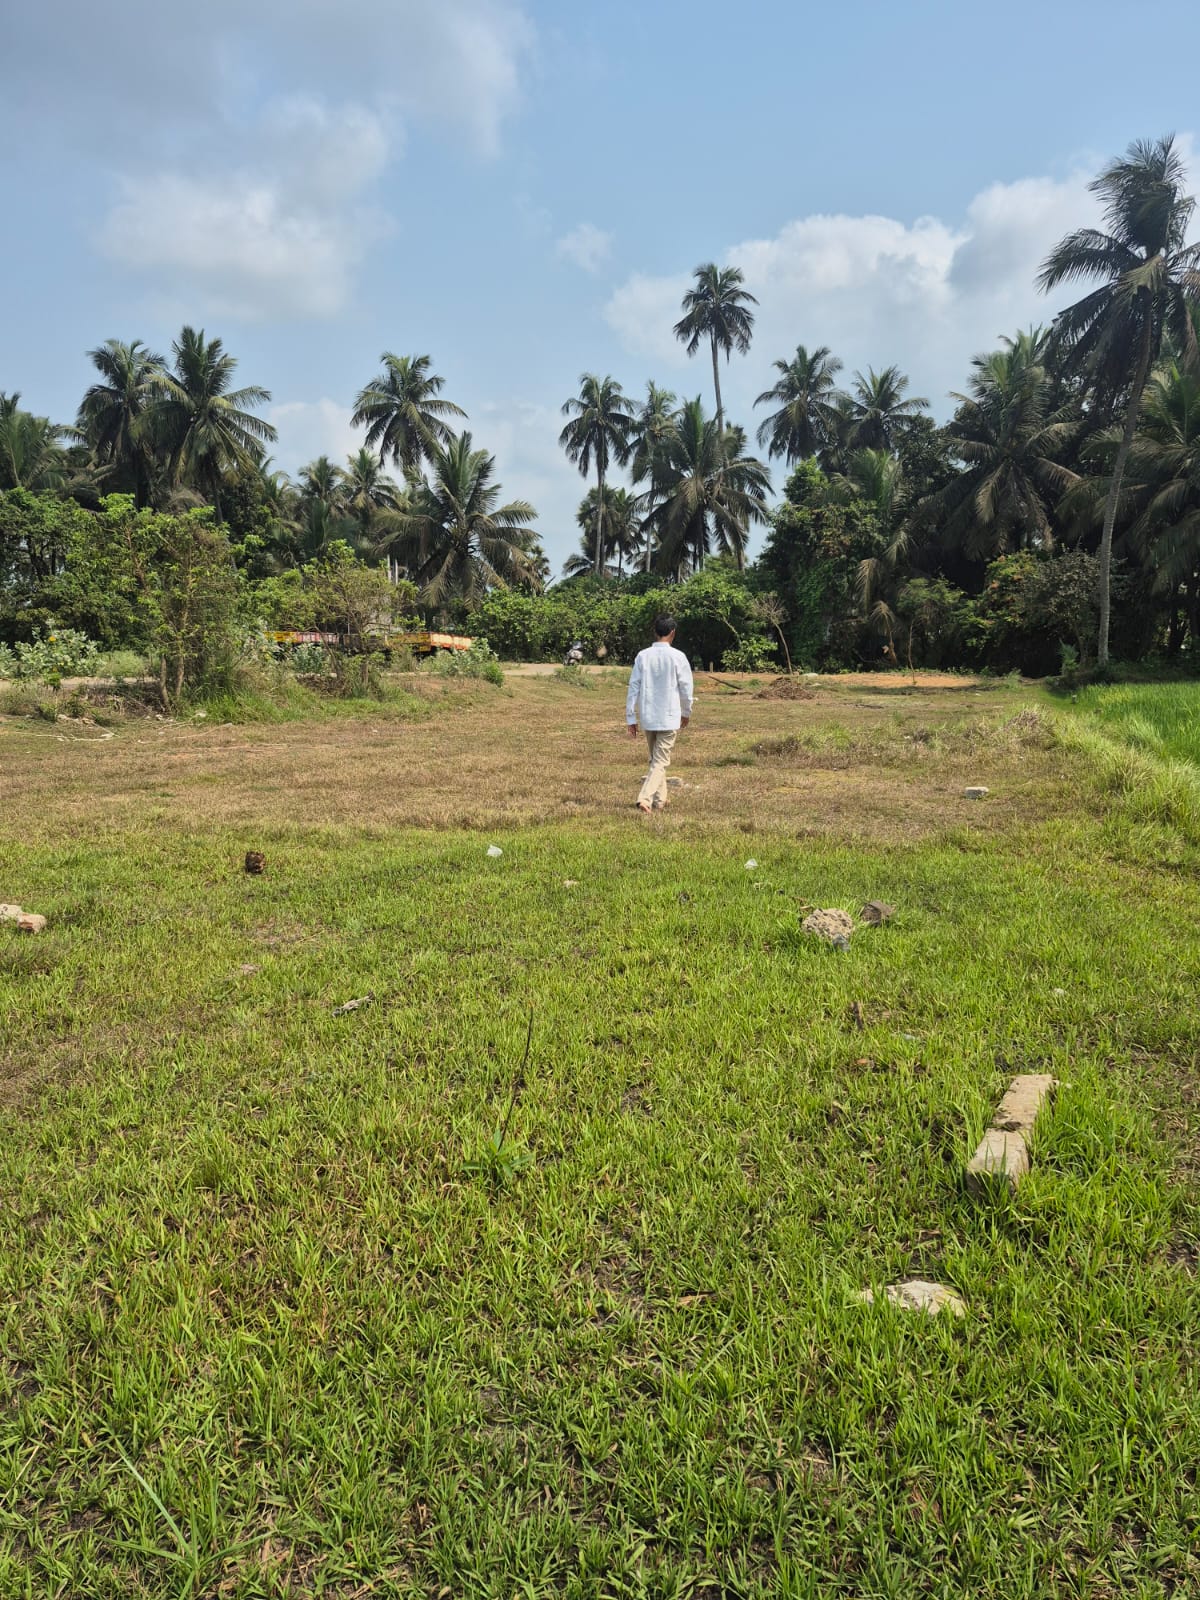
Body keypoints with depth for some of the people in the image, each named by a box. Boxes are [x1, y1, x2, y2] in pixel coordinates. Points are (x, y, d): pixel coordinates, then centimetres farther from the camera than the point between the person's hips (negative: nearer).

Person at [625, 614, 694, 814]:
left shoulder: (643, 655, 0)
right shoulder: (677, 656, -8)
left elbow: (634, 687, 0)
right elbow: (686, 687, -3)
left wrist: (630, 718, 6)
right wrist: (686, 713, 14)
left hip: (647, 717, 4)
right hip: (669, 718, -4)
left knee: (655, 758, 19)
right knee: (661, 761, -1)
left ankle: (659, 801, 26)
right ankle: (645, 798, -17)